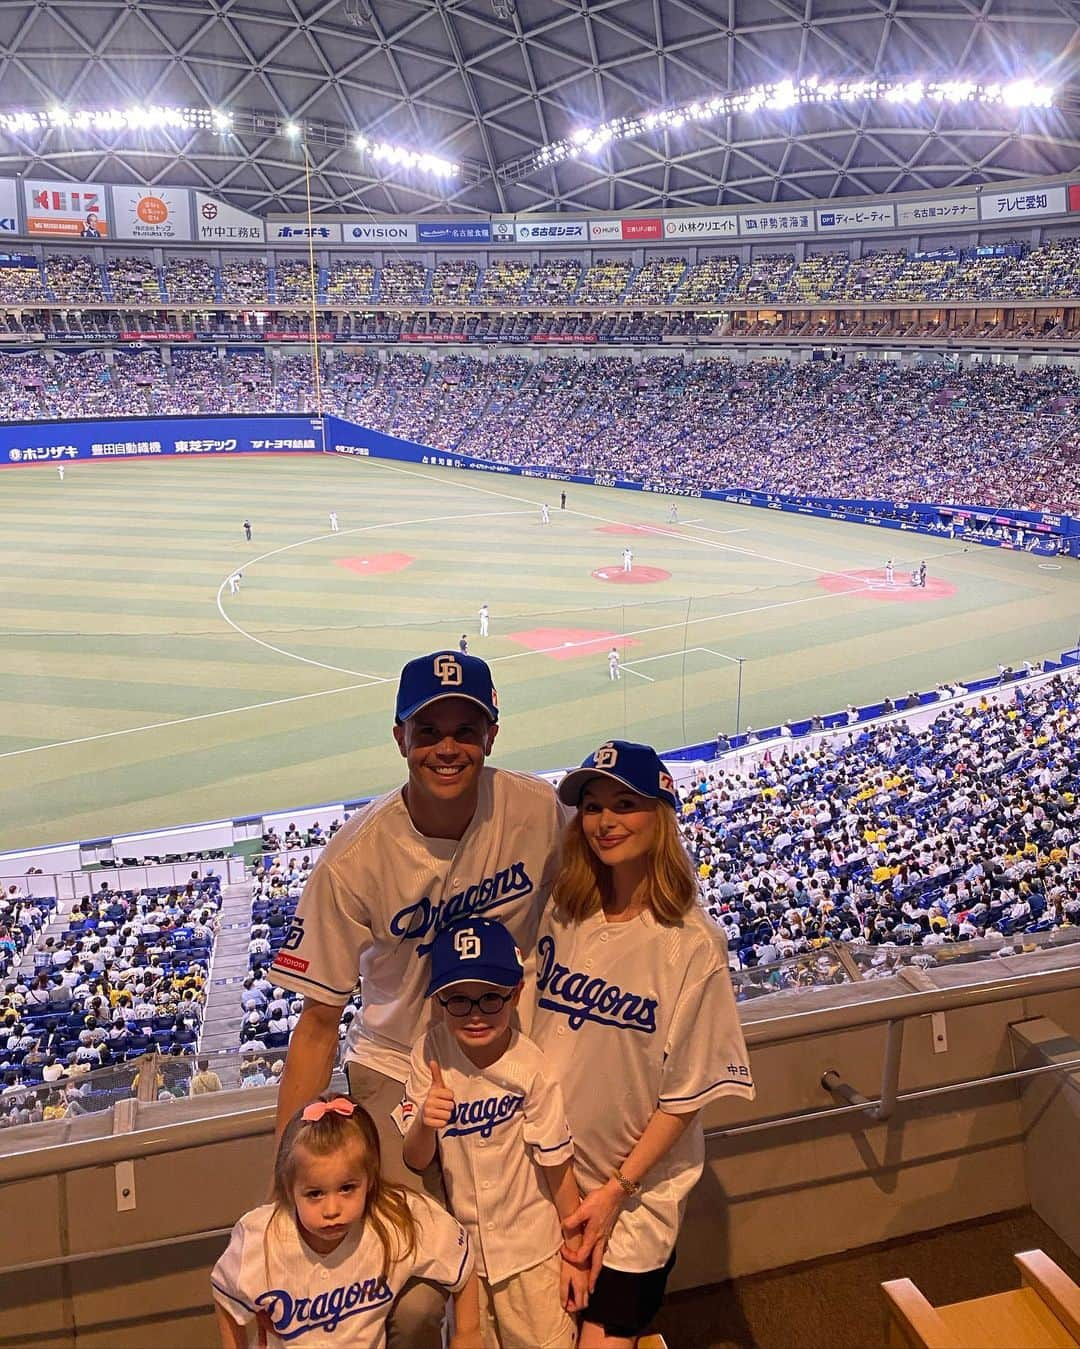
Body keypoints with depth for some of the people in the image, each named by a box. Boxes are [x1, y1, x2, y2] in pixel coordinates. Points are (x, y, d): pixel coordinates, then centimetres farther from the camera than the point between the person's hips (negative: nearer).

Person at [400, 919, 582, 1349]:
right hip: (462, 1244, 2)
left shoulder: (530, 1067, -23)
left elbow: (557, 1164, -11)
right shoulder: (430, 1052, -17)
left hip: (529, 1247, -2)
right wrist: (425, 1123, -33)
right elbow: (415, 1162, -11)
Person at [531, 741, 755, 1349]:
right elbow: (525, 1028, 4)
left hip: (637, 1189, -3)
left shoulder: (692, 943, -17)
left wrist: (616, 1189, -12)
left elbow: (687, 1093, -12)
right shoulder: (561, 916, -5)